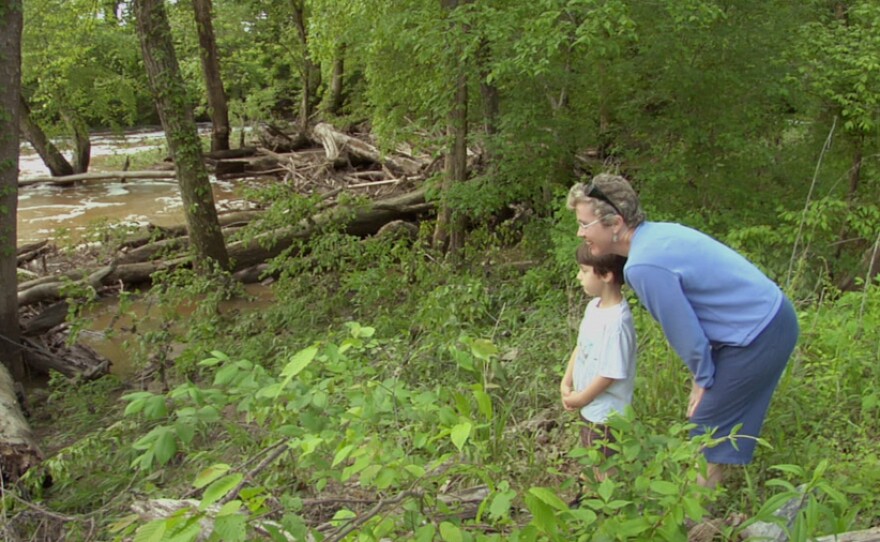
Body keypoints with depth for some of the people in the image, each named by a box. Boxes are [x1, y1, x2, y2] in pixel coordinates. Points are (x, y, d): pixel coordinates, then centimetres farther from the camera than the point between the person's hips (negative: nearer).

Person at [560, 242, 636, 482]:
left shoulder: (617, 321, -29)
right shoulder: (594, 306, -1)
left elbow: (611, 373, -26)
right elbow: (581, 345, 9)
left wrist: (581, 399, -14)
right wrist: (567, 382, 2)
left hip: (606, 412, -9)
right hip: (590, 407, 9)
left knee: (608, 470, 10)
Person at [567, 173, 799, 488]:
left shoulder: (644, 267, -28)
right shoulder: (656, 233, 2)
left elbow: (684, 332, -19)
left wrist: (704, 379, -1)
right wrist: (704, 374, 14)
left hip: (759, 336, -8)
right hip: (771, 316, 8)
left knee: (711, 417, 7)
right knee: (725, 413, 21)